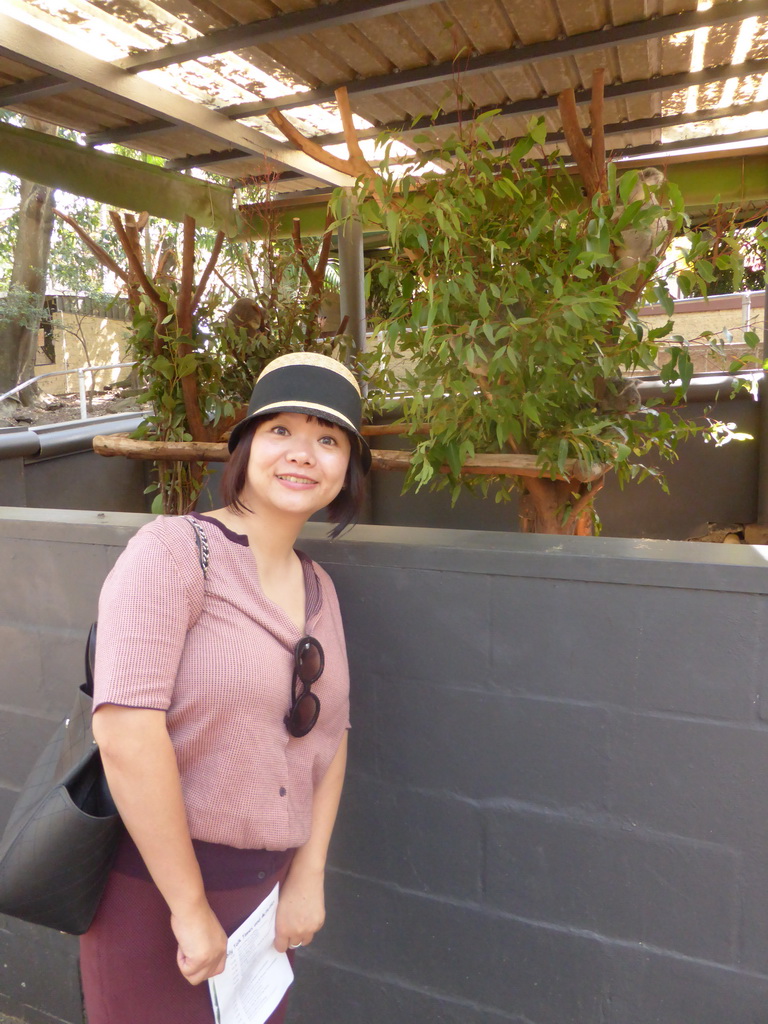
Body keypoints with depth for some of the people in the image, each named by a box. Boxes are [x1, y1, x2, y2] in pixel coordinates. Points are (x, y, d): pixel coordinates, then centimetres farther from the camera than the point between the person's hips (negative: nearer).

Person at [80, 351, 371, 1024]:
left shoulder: (318, 589, 4)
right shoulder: (174, 549, -17)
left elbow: (329, 735, 7)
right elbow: (126, 733, -24)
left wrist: (308, 878, 1)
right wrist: (190, 907, -18)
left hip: (269, 885, 6)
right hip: (156, 886, -6)